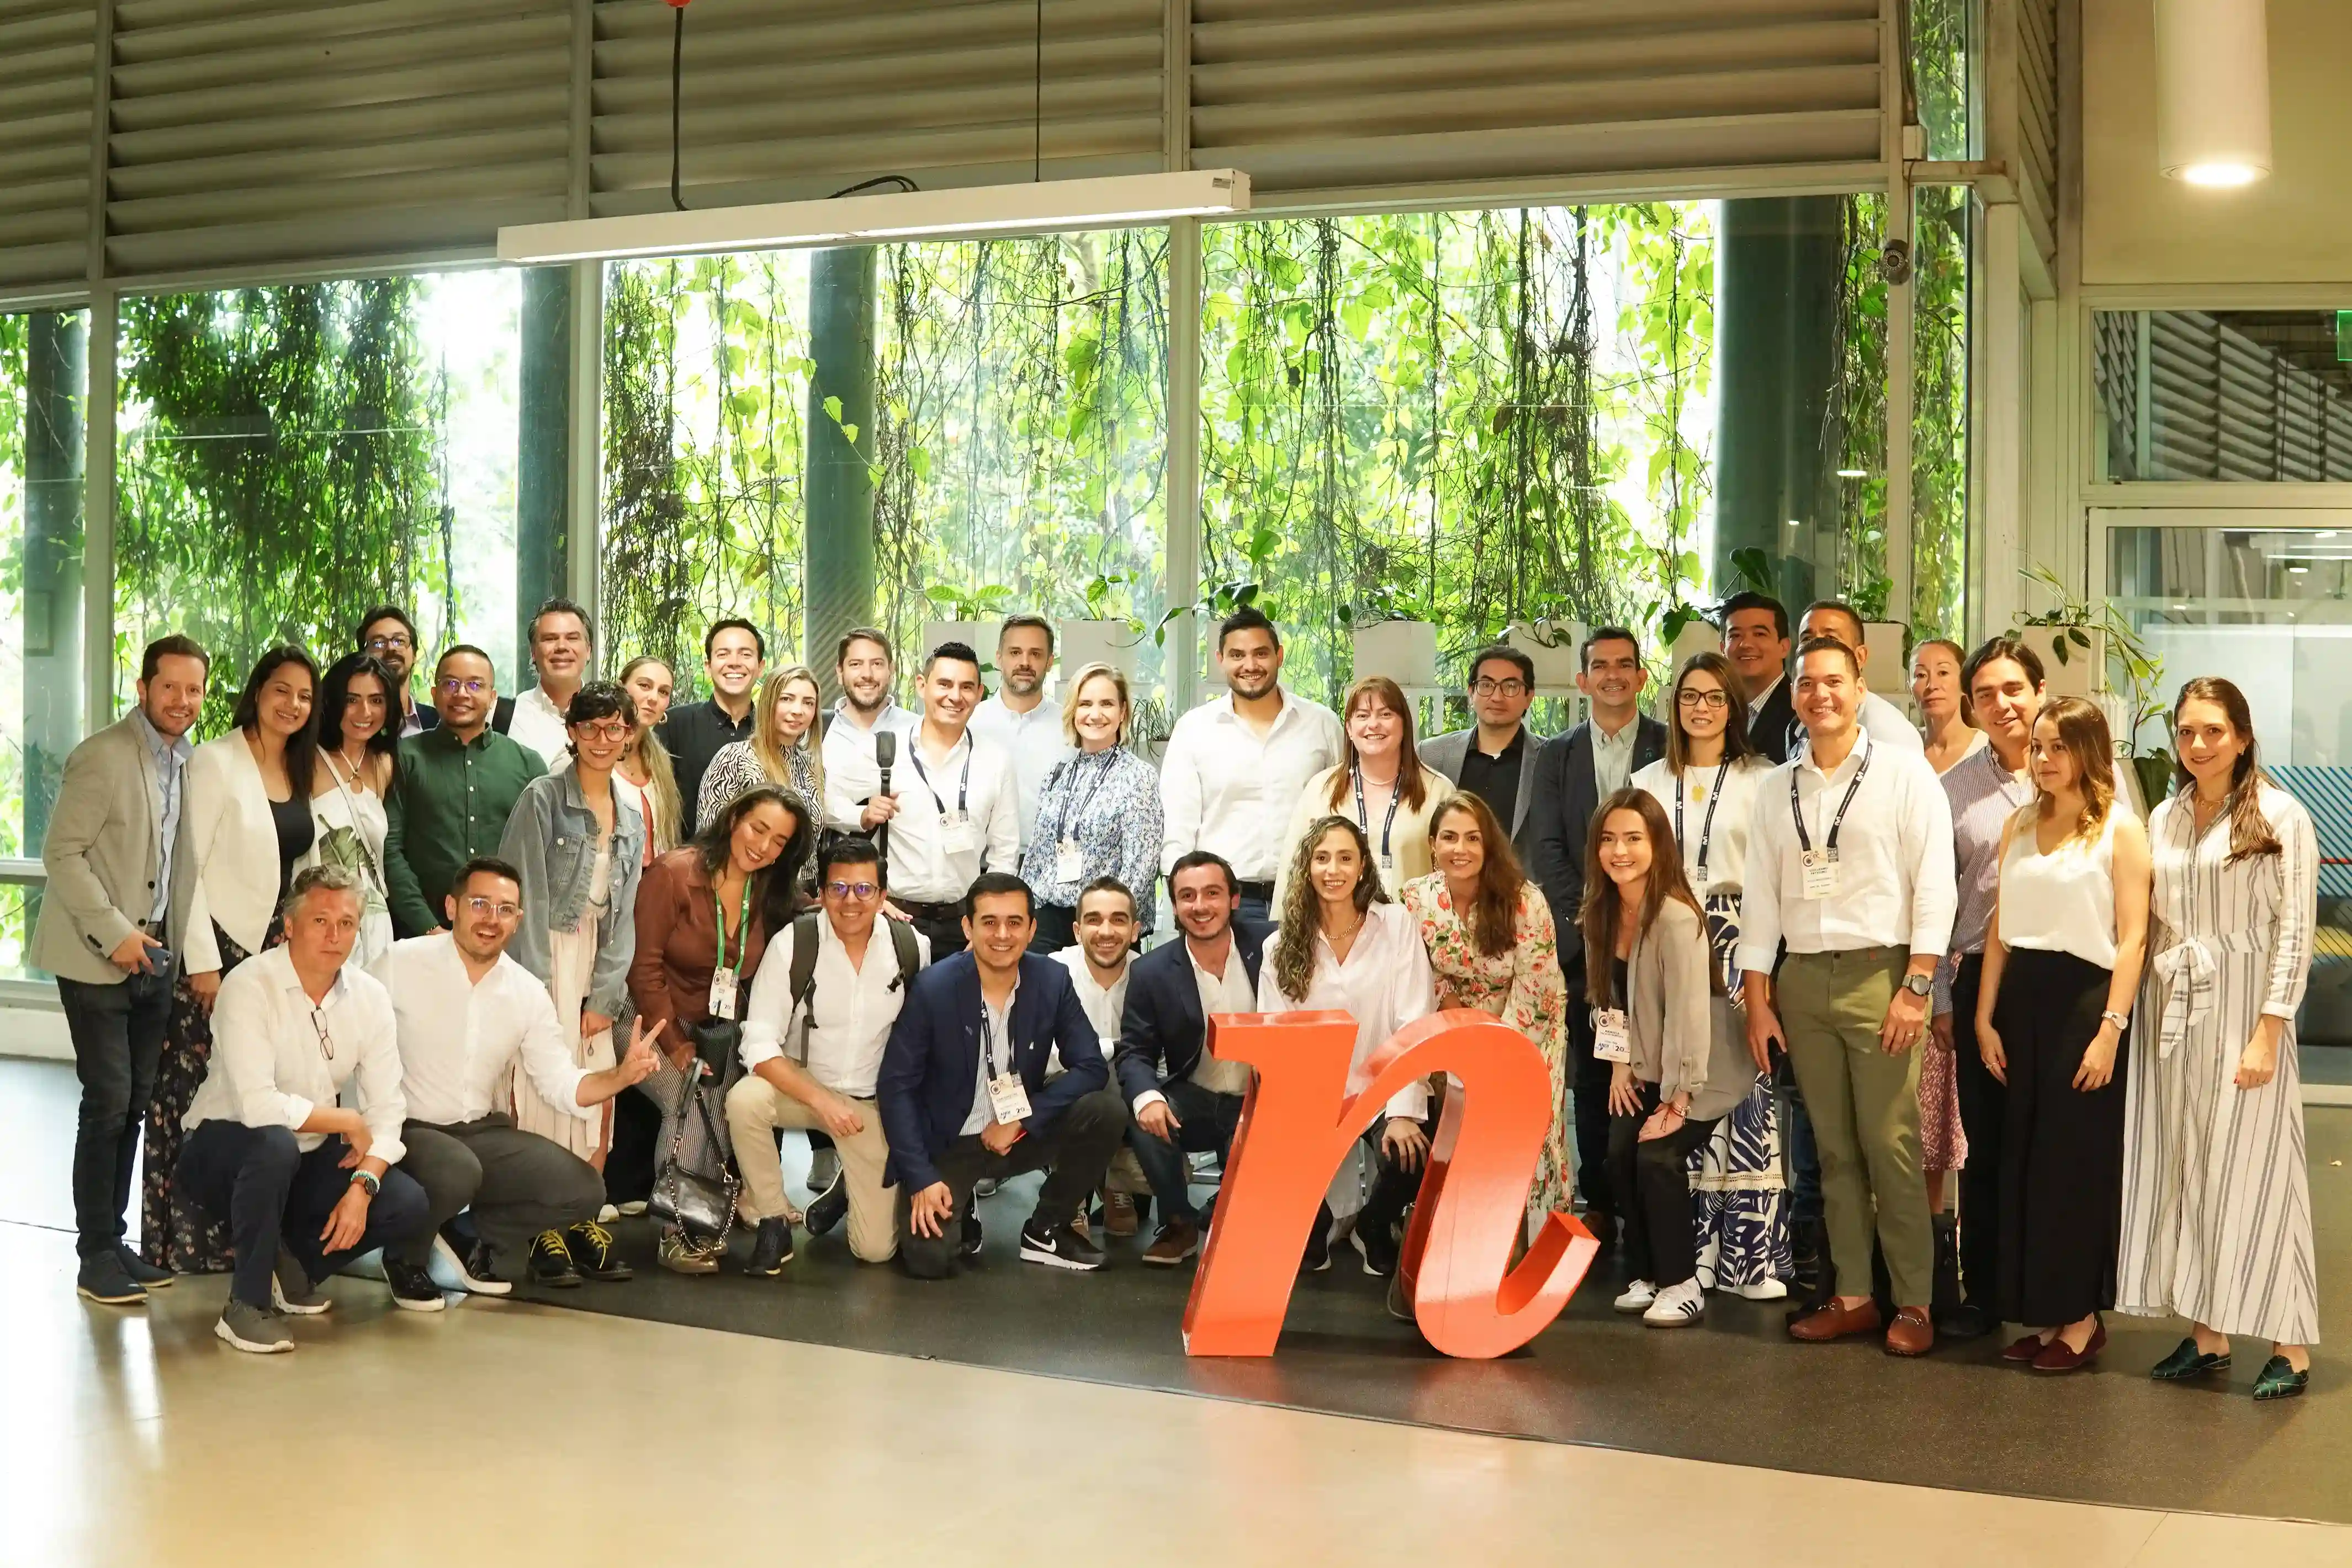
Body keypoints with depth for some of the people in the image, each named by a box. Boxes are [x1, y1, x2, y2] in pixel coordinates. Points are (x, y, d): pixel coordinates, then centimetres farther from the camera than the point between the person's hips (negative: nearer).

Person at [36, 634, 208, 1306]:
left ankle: (114, 1242, 18)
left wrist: (169, 941, 5)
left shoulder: (188, 763, 9)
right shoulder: (102, 757, -12)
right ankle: (95, 1256, 3)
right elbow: (62, 854, -14)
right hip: (96, 960, -6)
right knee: (108, 1101, -6)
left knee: (136, 1103, 8)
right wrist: (114, 933, -17)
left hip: (152, 959, 6)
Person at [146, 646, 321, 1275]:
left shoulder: (302, 770, 12)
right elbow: (187, 866, -10)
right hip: (219, 947, -6)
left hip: (276, 949, 6)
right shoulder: (215, 761, -7)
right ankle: (185, 1239, 3)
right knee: (199, 1094, -5)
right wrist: (203, 961, -14)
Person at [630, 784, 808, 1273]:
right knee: (691, 1100, -26)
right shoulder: (675, 874, -12)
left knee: (722, 1110, -21)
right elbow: (644, 967, -14)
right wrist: (674, 1044, -15)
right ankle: (676, 1233, -13)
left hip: (719, 1032, 4)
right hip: (655, 1024, -4)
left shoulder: (773, 897, 5)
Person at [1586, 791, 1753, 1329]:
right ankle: (1646, 1275, 10)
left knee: (1658, 1158, -19)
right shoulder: (1602, 914, -3)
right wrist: (1619, 1065, -3)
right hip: (1646, 1071, 6)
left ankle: (1682, 1283, -2)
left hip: (1702, 1072, -6)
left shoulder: (1677, 920, -26)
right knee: (1620, 1157, -9)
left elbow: (1689, 1013, -27)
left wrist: (1679, 1100, -25)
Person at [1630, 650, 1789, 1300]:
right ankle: (1688, 1248, 4)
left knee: (1743, 1087, -7)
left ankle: (1751, 1251, -3)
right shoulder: (1648, 782, 14)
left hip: (1739, 945, -2)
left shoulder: (1761, 781, 4)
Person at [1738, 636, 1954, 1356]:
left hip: (1879, 972, -4)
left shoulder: (1904, 773, -1)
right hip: (1802, 979, 4)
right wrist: (1757, 1001, 8)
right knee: (1834, 1148, 8)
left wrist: (1916, 986, -12)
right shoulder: (1777, 788, 12)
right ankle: (1852, 1296, 16)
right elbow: (1760, 896, 13)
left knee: (1891, 1146, -5)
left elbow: (1934, 884, -5)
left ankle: (1914, 1302, 5)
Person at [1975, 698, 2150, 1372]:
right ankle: (2044, 1312, 18)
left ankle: (2082, 1318, 12)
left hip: (2084, 998, -5)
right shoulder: (2020, 826, 11)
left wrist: (2111, 1030, -16)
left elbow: (2132, 939, -9)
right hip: (2021, 1000, 5)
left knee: (2077, 1160, 1)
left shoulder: (2120, 829, -4)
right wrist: (1985, 1017, 3)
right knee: (2024, 1158, 8)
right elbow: (1999, 929, 10)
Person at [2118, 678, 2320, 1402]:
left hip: (2242, 1016, -5)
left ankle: (2290, 1347, 6)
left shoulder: (2280, 817, -5)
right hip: (2171, 1014, 5)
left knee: (2251, 1172, -3)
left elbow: (2294, 933, -9)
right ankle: (2207, 1334, 15)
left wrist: (2267, 1034, -14)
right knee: (2181, 1172, 6)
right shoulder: (2163, 819, 11)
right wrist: (2128, 1016, 3)